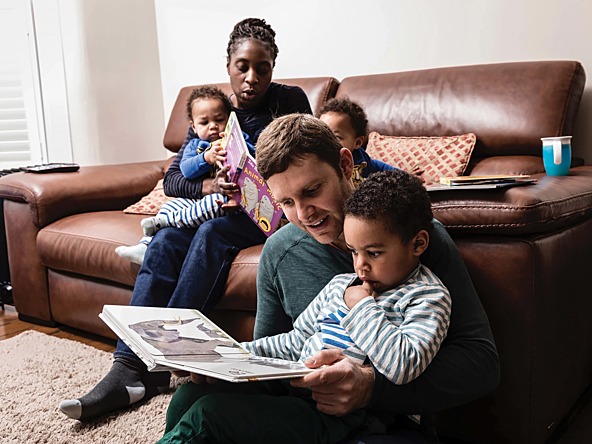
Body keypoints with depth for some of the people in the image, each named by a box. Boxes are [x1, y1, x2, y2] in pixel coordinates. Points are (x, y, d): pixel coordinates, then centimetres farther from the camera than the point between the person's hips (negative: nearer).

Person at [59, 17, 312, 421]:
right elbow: (172, 179, 3)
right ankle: (129, 367, -32)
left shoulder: (290, 101, 2)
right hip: (217, 208, 4)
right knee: (165, 242, -26)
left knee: (211, 233, -34)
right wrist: (209, 185, -20)